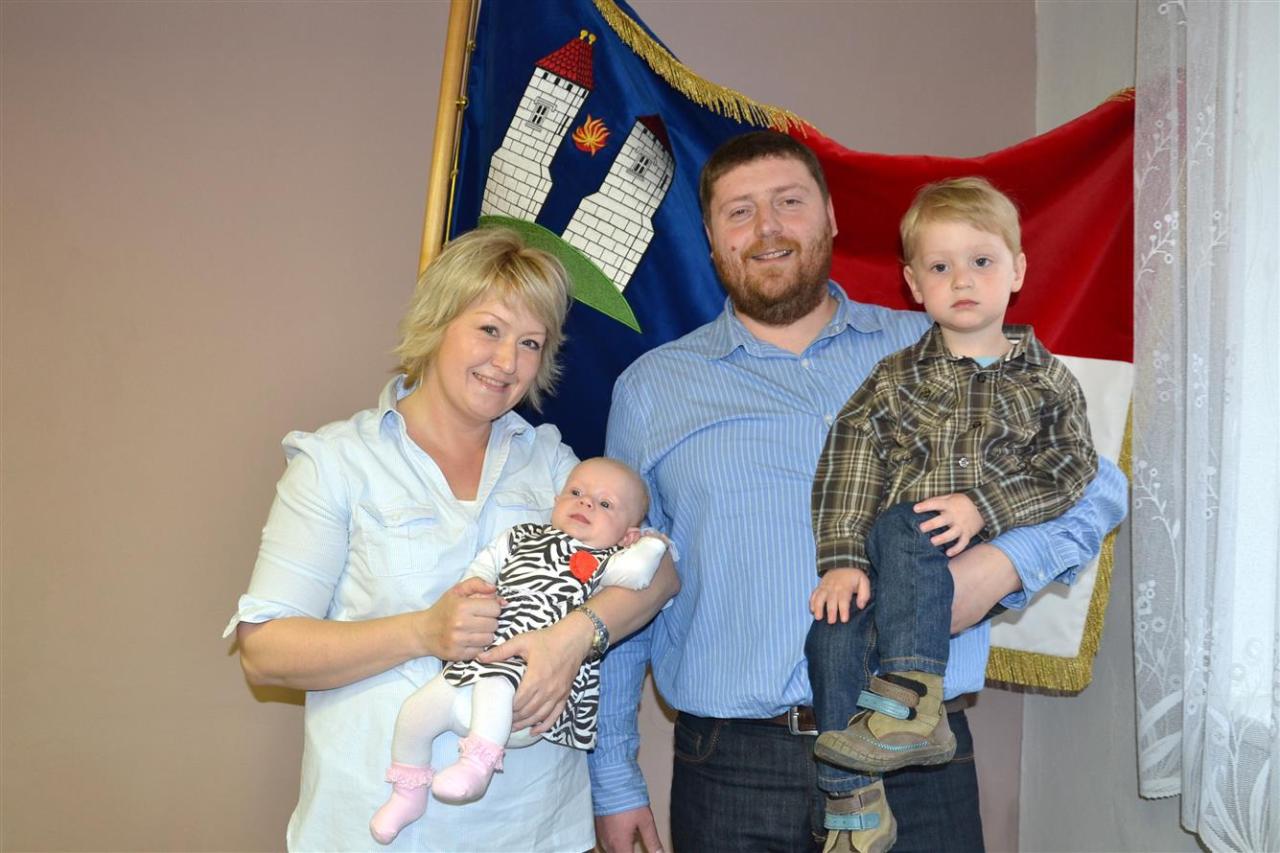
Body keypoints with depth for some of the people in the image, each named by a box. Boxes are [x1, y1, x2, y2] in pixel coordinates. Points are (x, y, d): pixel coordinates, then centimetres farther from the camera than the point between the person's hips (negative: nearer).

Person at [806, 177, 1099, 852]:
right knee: (836, 616, -25)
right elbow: (848, 465, 0)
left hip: (993, 559, -2)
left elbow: (1070, 469, 2)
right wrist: (841, 560, -14)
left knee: (898, 530, -32)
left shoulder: (1045, 380, 13)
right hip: (895, 561, 2)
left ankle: (907, 699, -35)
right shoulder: (894, 379, 11)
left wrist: (984, 506, -14)